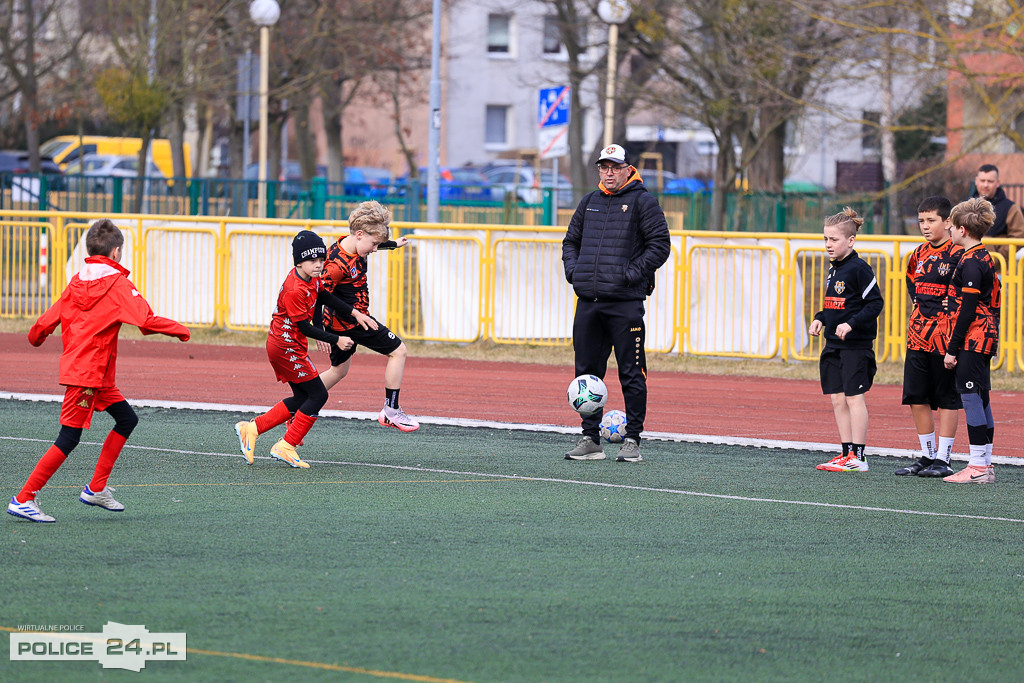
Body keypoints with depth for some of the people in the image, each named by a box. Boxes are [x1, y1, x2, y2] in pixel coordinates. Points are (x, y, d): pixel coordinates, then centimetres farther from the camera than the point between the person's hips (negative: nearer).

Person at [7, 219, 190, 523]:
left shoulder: (77, 281, 9)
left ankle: (96, 489, 17)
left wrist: (36, 337, 33)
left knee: (127, 419, 16)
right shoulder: (117, 284, -11)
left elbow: (47, 321, 11)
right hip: (87, 374, -9)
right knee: (68, 439, -7)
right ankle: (23, 499, -8)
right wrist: (180, 330, -2)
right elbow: (146, 321, -18)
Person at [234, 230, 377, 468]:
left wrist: (355, 313, 16)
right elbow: (305, 328, -22)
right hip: (287, 347, -10)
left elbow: (325, 297, 22)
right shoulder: (295, 290, -26)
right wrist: (336, 340, -17)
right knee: (318, 395, -6)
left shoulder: (312, 279, 3)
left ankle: (251, 428, 14)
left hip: (280, 345, 10)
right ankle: (286, 447, -3)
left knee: (302, 398, 13)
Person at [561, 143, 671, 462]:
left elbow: (660, 244, -5)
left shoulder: (643, 202, -1)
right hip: (588, 301, 6)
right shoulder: (590, 202, 17)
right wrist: (572, 269, 7)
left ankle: (632, 439, 2)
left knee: (631, 373, -3)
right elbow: (571, 240, 25)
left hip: (625, 301, -6)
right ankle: (590, 439, 13)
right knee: (587, 372, 7)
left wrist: (633, 273, -13)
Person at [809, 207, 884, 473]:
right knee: (837, 399, 8)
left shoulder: (859, 269, -12)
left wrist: (851, 323, -22)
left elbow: (874, 303, -13)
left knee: (853, 398, -7)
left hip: (856, 345, -9)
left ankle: (857, 457, -4)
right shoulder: (834, 270, 14)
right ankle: (847, 454, 14)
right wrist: (820, 319, 10)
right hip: (834, 345, 9)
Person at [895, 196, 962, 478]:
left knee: (947, 397, 0)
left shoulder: (957, 254, -10)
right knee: (917, 397, 8)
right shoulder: (920, 253, 12)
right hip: (919, 332, 7)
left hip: (944, 333, -7)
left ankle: (943, 458, 4)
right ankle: (927, 455, 18)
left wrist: (951, 308, -14)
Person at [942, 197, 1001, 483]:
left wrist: (952, 349, -16)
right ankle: (985, 465, 15)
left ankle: (977, 467, -9)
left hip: (972, 340, -10)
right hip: (985, 339, 10)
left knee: (970, 396, -8)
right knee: (980, 398, 12)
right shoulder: (985, 259, 15)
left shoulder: (970, 263, -15)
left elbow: (967, 310, -18)